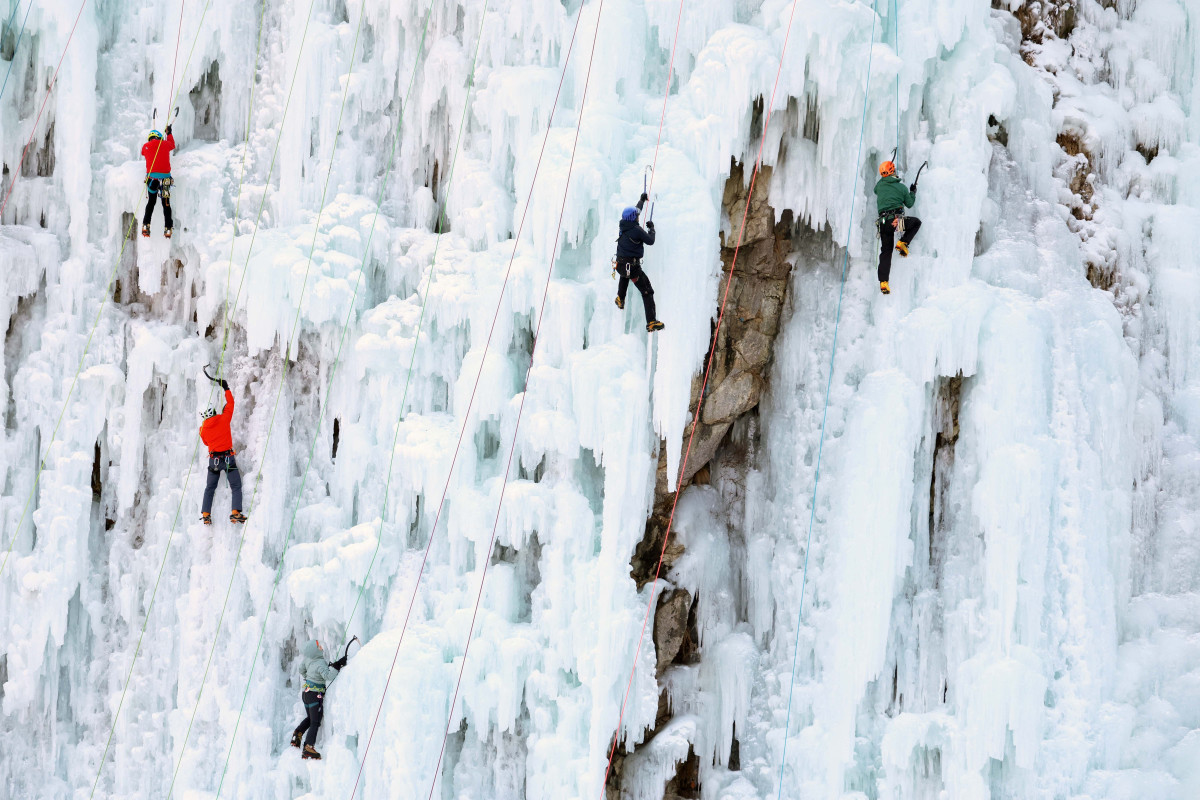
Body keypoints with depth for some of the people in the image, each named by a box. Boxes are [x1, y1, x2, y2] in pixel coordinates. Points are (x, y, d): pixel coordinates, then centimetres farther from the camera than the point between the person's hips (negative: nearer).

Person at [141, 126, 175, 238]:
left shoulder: (146, 146, 7)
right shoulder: (165, 144, 5)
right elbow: (172, 145, 28)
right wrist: (169, 134, 43)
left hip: (151, 176, 1)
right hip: (165, 176, -1)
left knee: (151, 202, 10)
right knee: (166, 203, 6)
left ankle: (146, 225, -6)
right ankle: (168, 228, 2)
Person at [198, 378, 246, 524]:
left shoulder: (203, 429, 1)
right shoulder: (223, 419, -7)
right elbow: (230, 403, 6)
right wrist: (226, 388, 19)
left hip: (213, 460, 3)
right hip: (228, 457, -3)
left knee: (210, 488, 14)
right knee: (236, 486, -1)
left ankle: (205, 515, 7)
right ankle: (236, 513, -18)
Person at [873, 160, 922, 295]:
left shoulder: (880, 185, 11)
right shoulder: (901, 187, 4)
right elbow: (909, 204, 13)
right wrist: (913, 192, 31)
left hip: (883, 222, 3)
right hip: (897, 220, -3)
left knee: (885, 252, 8)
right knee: (917, 222, 25)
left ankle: (883, 282, -4)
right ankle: (903, 243, 7)